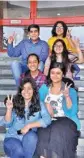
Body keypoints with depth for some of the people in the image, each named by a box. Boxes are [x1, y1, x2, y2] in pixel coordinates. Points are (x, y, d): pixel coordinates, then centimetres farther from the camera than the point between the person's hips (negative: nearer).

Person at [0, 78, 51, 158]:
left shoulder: (39, 104, 2)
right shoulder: (15, 104, 4)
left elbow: (47, 120, -15)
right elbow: (7, 124, 0)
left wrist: (29, 126, -22)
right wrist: (9, 109, -16)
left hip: (30, 139, 1)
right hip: (12, 138, -1)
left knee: (31, 136, -32)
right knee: (19, 151, -31)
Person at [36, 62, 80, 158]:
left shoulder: (71, 90, 6)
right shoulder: (44, 88, 15)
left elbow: (72, 112, -6)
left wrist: (67, 96, -18)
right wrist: (45, 105, -9)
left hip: (66, 120, -2)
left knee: (58, 132, -33)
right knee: (44, 133, -30)